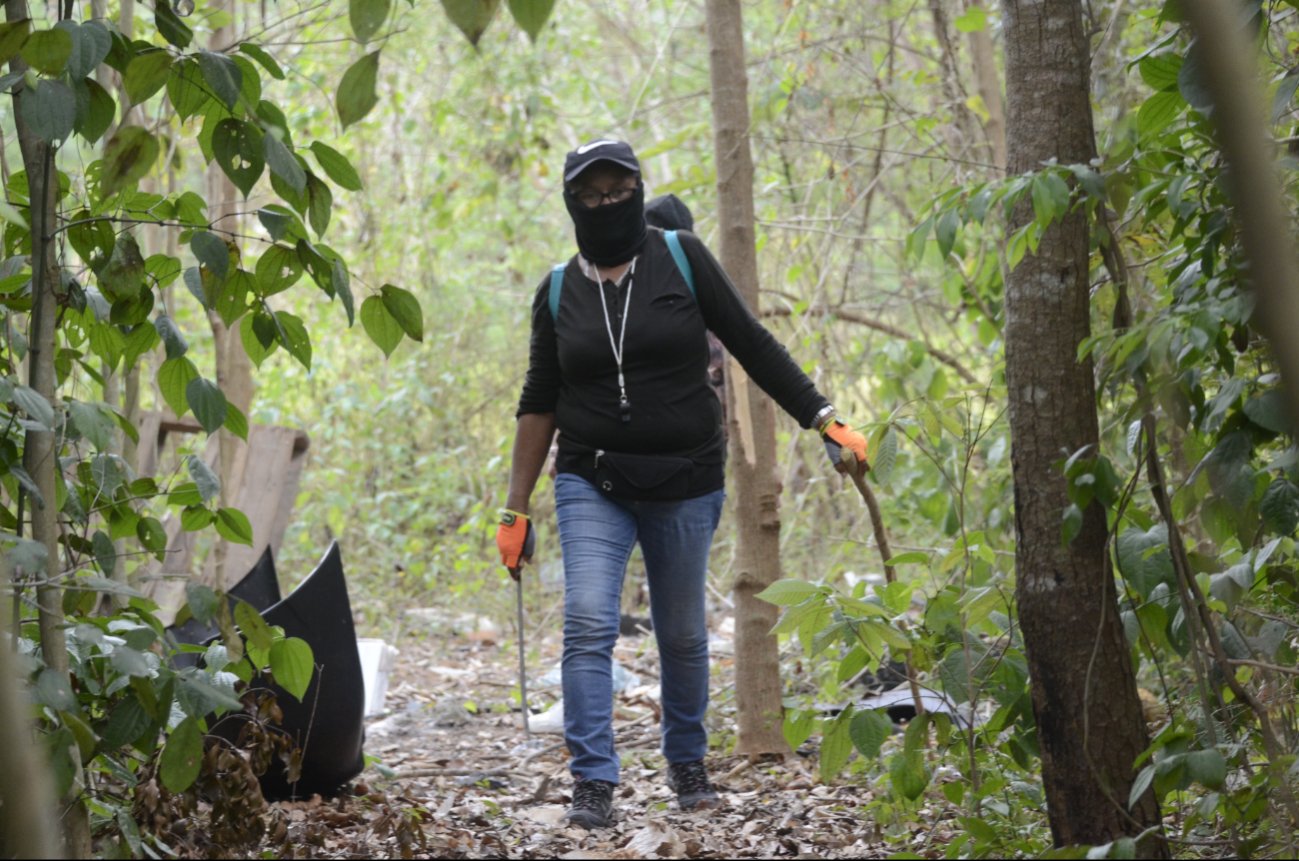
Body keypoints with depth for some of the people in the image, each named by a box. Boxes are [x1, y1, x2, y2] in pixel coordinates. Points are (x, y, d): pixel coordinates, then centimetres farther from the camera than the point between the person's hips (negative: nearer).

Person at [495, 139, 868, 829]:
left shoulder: (680, 259, -2)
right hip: (593, 483, 1)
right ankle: (593, 784, -15)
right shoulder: (559, 292, 4)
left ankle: (687, 764, 29)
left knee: (682, 636, 8)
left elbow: (752, 345, -1)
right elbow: (538, 404, 9)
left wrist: (824, 420, -9)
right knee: (588, 625, -16)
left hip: (685, 485, -1)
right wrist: (515, 510, 6)